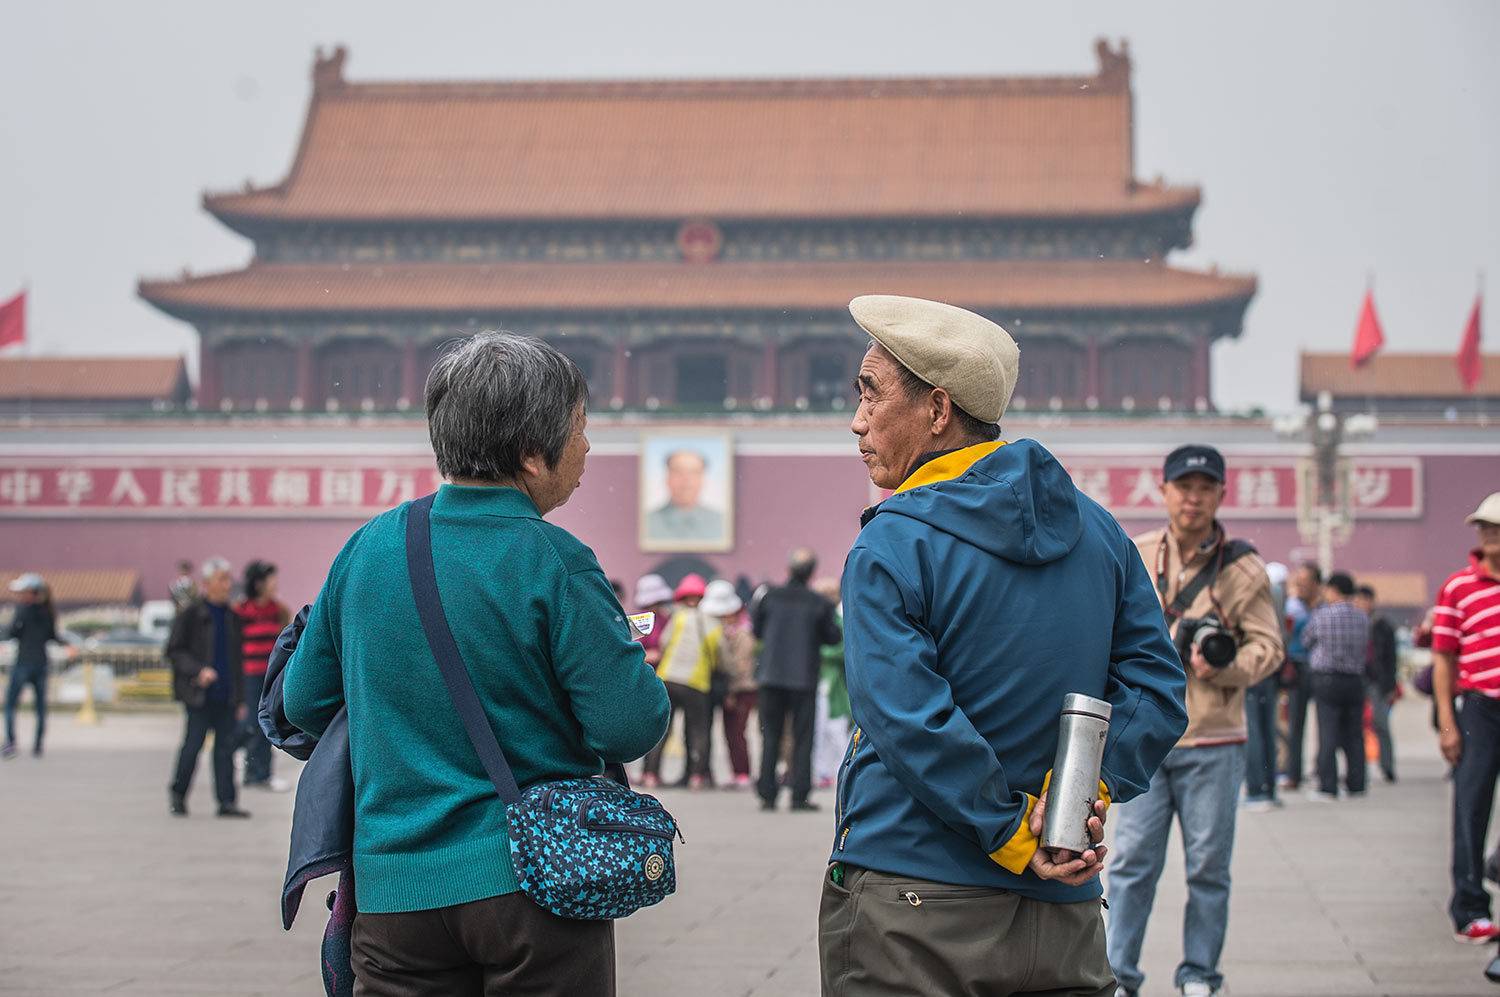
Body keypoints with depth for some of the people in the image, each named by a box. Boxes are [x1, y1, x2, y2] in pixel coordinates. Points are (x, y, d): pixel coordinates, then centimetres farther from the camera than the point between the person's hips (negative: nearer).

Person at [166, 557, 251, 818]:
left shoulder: (232, 617, 12)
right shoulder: (190, 614, -3)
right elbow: (174, 651, -4)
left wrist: (240, 698, 14)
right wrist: (198, 671, -18)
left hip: (226, 696, 4)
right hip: (199, 694, -4)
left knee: (226, 747, 1)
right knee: (193, 744, -1)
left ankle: (227, 801, 3)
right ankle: (177, 792, 18)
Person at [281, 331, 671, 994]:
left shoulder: (369, 547, 3)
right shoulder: (553, 564, -12)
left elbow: (304, 703, 10)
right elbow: (632, 726, -14)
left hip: (395, 888, 4)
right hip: (536, 884, -4)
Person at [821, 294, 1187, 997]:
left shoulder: (889, 549, -9)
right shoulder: (1098, 530, 9)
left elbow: (908, 721, -18)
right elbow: (1156, 685, 5)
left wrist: (1014, 836, -12)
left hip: (908, 919, -5)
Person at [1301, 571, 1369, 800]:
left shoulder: (1321, 615, -10)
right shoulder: (1362, 618, 2)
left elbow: (1306, 640, 5)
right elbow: (1365, 648, 13)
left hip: (1327, 680, -4)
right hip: (1356, 679, 4)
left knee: (1328, 733, -2)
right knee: (1354, 733, 9)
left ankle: (1328, 786, -4)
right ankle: (1356, 784, 12)